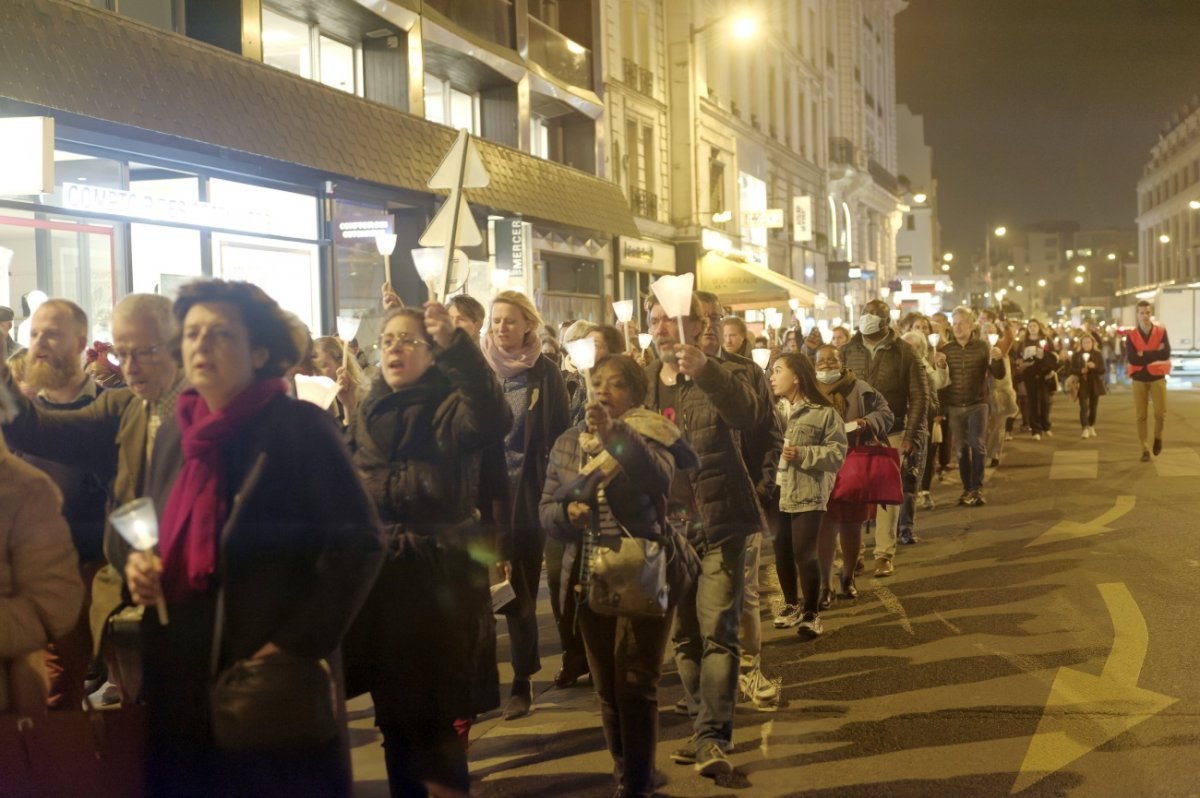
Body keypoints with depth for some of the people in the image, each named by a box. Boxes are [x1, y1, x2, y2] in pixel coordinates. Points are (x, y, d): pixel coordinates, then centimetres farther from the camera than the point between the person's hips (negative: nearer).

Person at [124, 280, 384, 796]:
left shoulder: (301, 428, -11)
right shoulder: (173, 434, 10)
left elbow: (360, 542, -14)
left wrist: (301, 644, -18)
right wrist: (136, 566, -1)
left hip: (276, 682, -6)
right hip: (179, 680, 6)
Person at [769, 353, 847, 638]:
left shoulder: (823, 413, -5)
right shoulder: (773, 410, 11)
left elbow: (837, 454, -9)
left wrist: (803, 454, -18)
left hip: (807, 494, -5)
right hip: (776, 493, 5)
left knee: (805, 554, -8)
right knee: (782, 553, 11)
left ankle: (811, 614, 6)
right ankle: (792, 605, 31)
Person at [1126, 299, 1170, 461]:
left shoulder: (1161, 331, -2)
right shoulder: (1131, 335, -3)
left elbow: (1166, 354, -16)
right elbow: (1132, 359, -16)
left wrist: (1143, 354, -16)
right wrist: (1155, 353, -16)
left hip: (1157, 377, 0)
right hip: (1139, 379, 1)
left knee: (1161, 413, -8)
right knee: (1141, 416, 1)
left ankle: (1158, 436, 23)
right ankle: (1145, 449, 10)